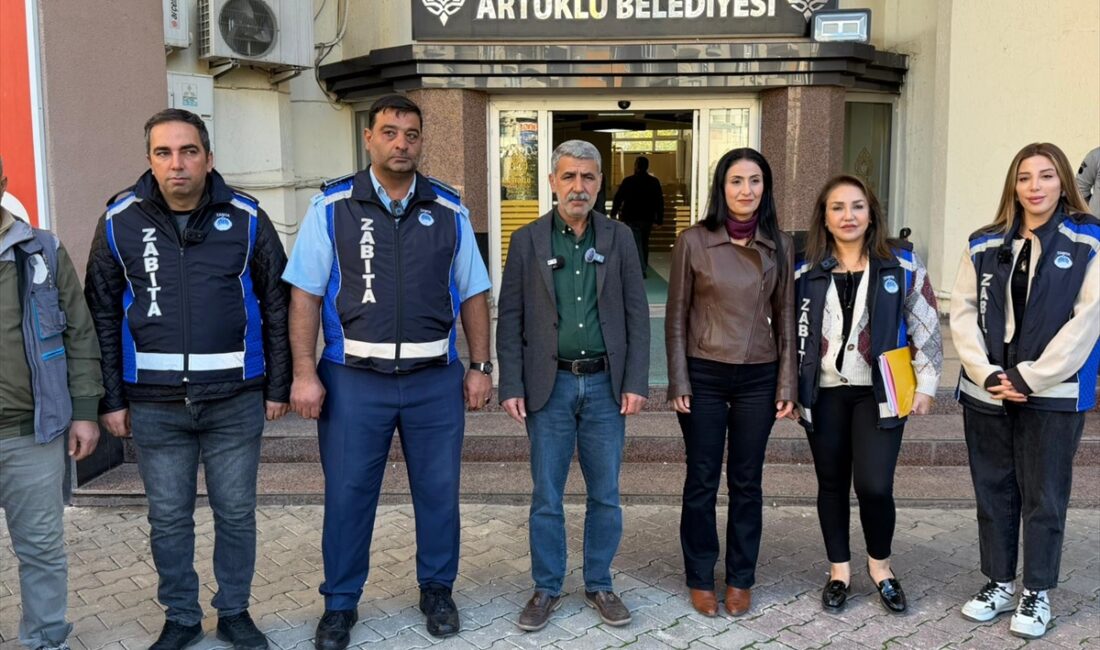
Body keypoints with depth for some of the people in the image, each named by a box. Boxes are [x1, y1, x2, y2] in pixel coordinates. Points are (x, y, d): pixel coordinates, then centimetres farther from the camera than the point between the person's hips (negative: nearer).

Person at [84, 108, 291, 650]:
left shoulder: (246, 220, -2)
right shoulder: (119, 223, 0)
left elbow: (276, 306, 2)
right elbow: (102, 317, 5)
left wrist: (278, 386, 2)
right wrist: (110, 400, 3)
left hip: (235, 401, 0)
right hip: (154, 404, 1)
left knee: (236, 514, 11)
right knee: (168, 518, 12)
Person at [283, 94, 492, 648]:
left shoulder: (449, 210, 5)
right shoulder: (332, 206, -1)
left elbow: (473, 294, 9)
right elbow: (305, 293, -3)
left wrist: (481, 366, 4)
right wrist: (304, 373, -9)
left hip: (435, 378, 2)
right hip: (353, 378, -1)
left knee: (438, 491, 12)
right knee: (347, 495, 8)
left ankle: (437, 590, 33)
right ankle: (340, 603, 27)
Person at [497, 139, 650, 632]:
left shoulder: (619, 238, 4)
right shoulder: (527, 240, 1)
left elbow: (637, 313, 3)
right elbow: (510, 318, 0)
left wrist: (636, 382, -4)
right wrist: (511, 386, -5)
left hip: (605, 384, 1)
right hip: (549, 385, -1)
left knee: (606, 495, 10)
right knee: (547, 496, 8)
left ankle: (598, 584, 26)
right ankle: (547, 588, 23)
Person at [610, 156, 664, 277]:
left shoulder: (628, 181, -7)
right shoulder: (654, 182, 3)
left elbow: (618, 198, -4)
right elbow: (660, 202, 2)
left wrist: (613, 213, 8)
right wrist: (659, 219, 4)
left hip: (632, 218, -4)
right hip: (648, 219, 4)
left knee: (636, 245, -5)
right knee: (644, 244, 18)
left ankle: (642, 270, -18)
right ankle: (644, 269, 25)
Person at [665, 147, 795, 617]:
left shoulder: (780, 245, 3)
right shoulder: (693, 241, -4)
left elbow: (785, 318, 7)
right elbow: (676, 317, -1)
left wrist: (787, 384, 3)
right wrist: (679, 382, -6)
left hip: (758, 378, 2)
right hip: (704, 375, -2)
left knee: (747, 481, 10)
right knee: (702, 481, 6)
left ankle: (741, 579, 25)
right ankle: (700, 579, 22)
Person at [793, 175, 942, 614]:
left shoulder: (902, 266, 0)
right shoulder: (806, 273, 4)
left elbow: (926, 329, 2)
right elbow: (792, 333, 9)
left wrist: (925, 384, -1)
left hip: (878, 392, -2)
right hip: (824, 393, 2)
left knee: (874, 485, -8)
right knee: (832, 483, 10)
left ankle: (880, 564, 19)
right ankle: (839, 570, 27)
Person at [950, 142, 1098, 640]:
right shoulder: (984, 245, 7)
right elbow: (962, 313, 1)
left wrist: (1030, 378, -14)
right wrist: (988, 375, -11)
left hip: (1054, 394, -3)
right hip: (986, 392, 3)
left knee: (1043, 497, 6)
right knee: (993, 492, 12)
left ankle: (1036, 593, 22)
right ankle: (998, 584, 27)